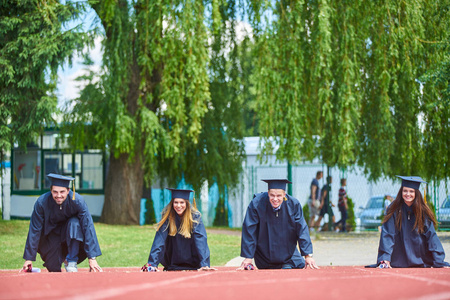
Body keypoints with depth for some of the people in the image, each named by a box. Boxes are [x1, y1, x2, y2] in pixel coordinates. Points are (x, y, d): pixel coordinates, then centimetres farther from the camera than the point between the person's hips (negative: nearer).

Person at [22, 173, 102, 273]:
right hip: (51, 233, 1)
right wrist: (29, 258, -20)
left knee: (74, 223, -34)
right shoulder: (41, 202, -27)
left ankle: (71, 262, -19)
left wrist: (92, 258, -34)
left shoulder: (77, 201, -29)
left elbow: (88, 227, -29)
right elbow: (34, 230, -21)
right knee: (53, 269, -10)